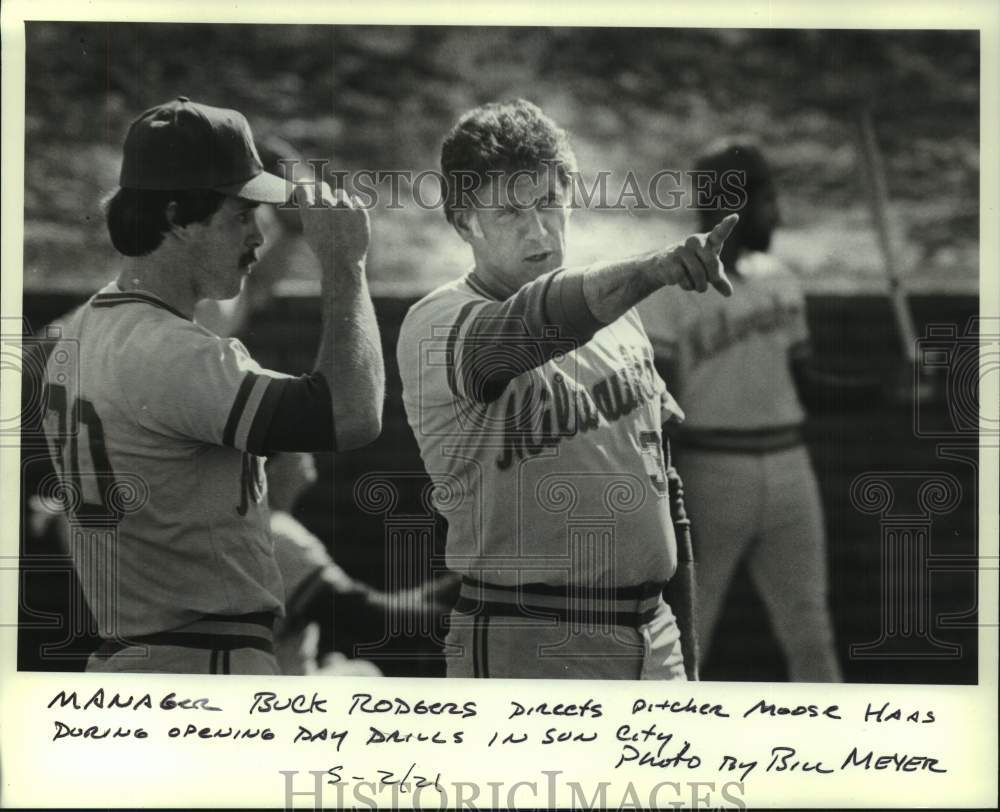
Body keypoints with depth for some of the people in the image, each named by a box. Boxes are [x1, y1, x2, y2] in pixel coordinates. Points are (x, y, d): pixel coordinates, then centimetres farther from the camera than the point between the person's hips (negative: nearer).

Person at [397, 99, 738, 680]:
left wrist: (685, 628, 17)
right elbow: (534, 325, -31)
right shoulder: (435, 328, -10)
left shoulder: (616, 312, 12)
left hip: (650, 631, 6)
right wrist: (651, 270, -46)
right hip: (522, 648, -6)